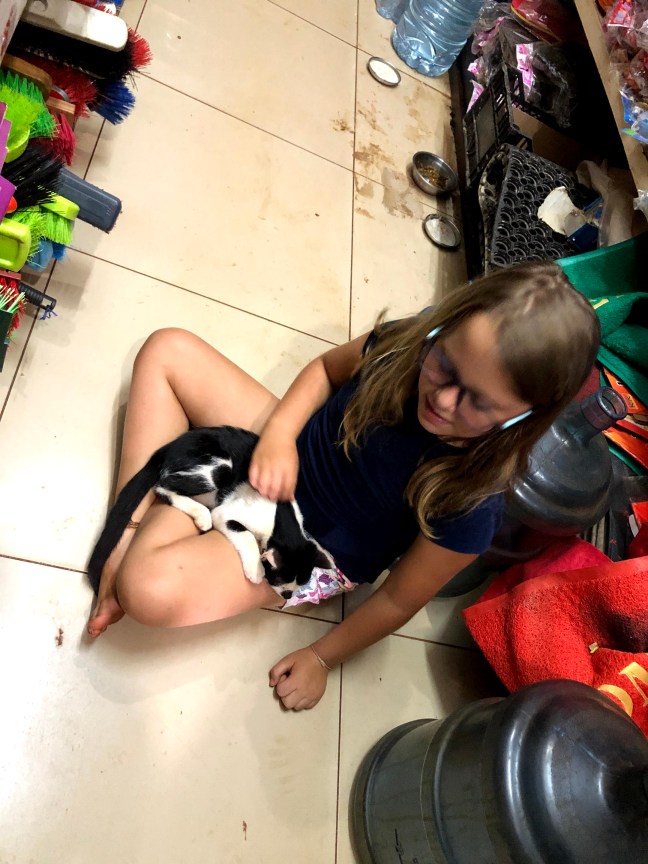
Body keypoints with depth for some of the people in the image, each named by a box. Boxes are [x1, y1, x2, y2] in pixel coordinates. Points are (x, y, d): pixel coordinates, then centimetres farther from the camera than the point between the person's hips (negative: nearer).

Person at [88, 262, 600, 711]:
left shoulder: (471, 504, -31)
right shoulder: (408, 344, -21)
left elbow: (399, 600, -15)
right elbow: (328, 367, 0)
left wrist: (322, 659, -2)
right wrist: (280, 432, -18)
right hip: (283, 452, 6)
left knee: (151, 590, -32)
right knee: (167, 351, -2)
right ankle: (129, 539, -5)